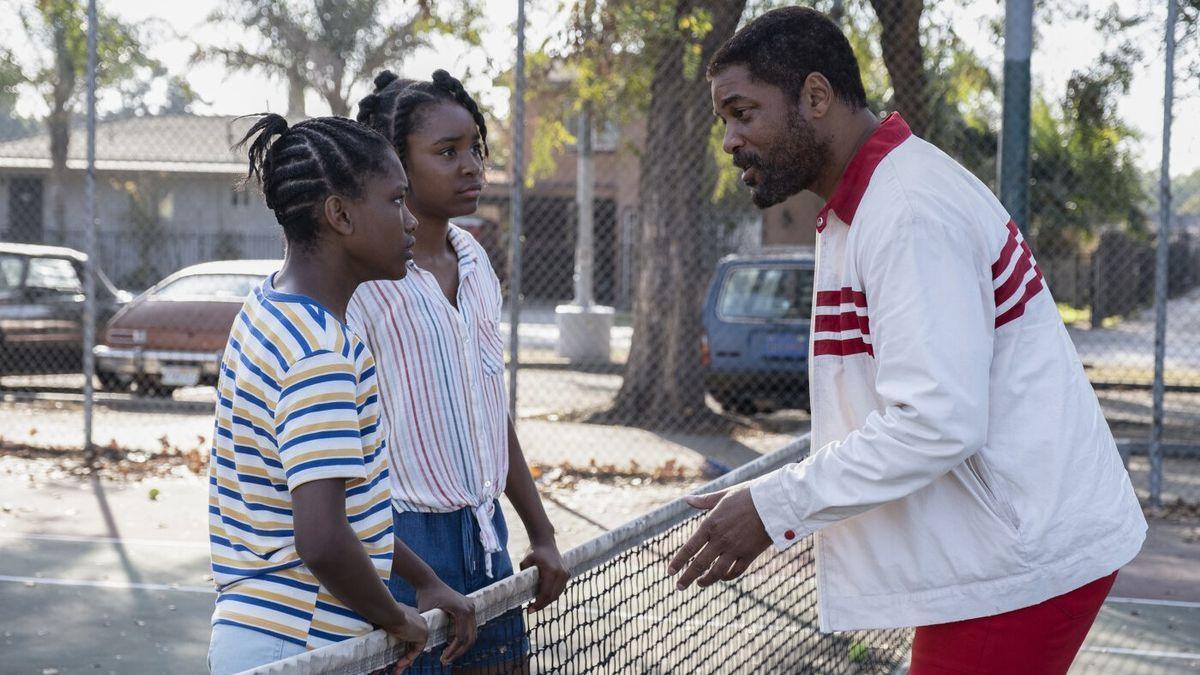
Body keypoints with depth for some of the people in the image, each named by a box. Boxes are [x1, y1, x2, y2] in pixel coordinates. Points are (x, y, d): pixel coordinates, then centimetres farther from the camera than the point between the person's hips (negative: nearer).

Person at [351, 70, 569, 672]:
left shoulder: (473, 261, 10)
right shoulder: (362, 277, -14)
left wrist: (541, 533, 18)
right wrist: (409, 585, -22)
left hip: (485, 533, 8)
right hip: (405, 541, -7)